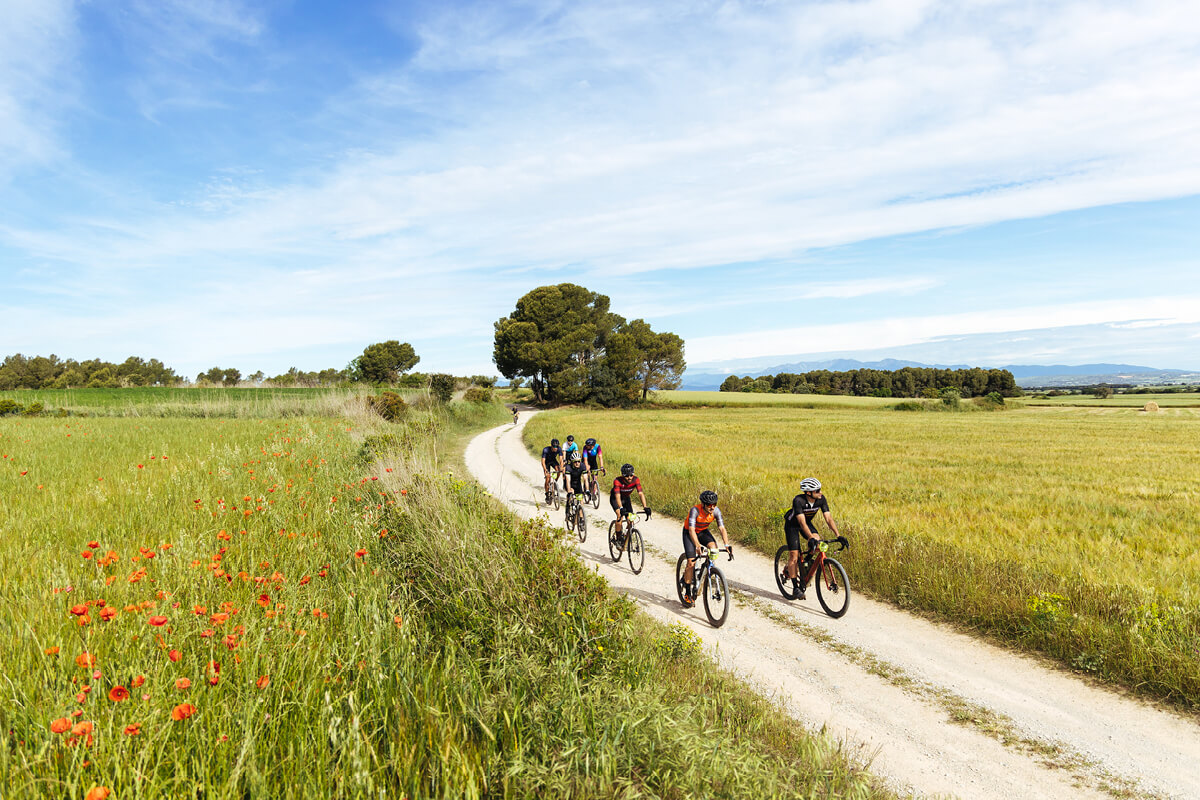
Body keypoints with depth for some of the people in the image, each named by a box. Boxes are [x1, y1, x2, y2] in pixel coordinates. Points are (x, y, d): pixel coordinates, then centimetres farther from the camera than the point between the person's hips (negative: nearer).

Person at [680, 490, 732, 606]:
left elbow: (722, 528, -23)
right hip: (689, 532, -4)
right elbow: (692, 530, -39)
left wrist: (727, 545, -37)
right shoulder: (695, 510, -34)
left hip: (703, 531, 4)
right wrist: (698, 545, -52)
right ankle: (687, 594, -3)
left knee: (713, 548, -28)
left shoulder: (716, 511, -21)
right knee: (691, 562, -14)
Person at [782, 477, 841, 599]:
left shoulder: (821, 499, -21)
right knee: (794, 555, -9)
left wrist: (838, 535, -32)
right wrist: (811, 538, -52)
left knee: (818, 543, -20)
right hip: (792, 524, -5)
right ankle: (796, 587, 2)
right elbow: (802, 522, -41)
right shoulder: (798, 500, -36)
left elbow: (828, 518, -22)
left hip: (807, 523, 5)